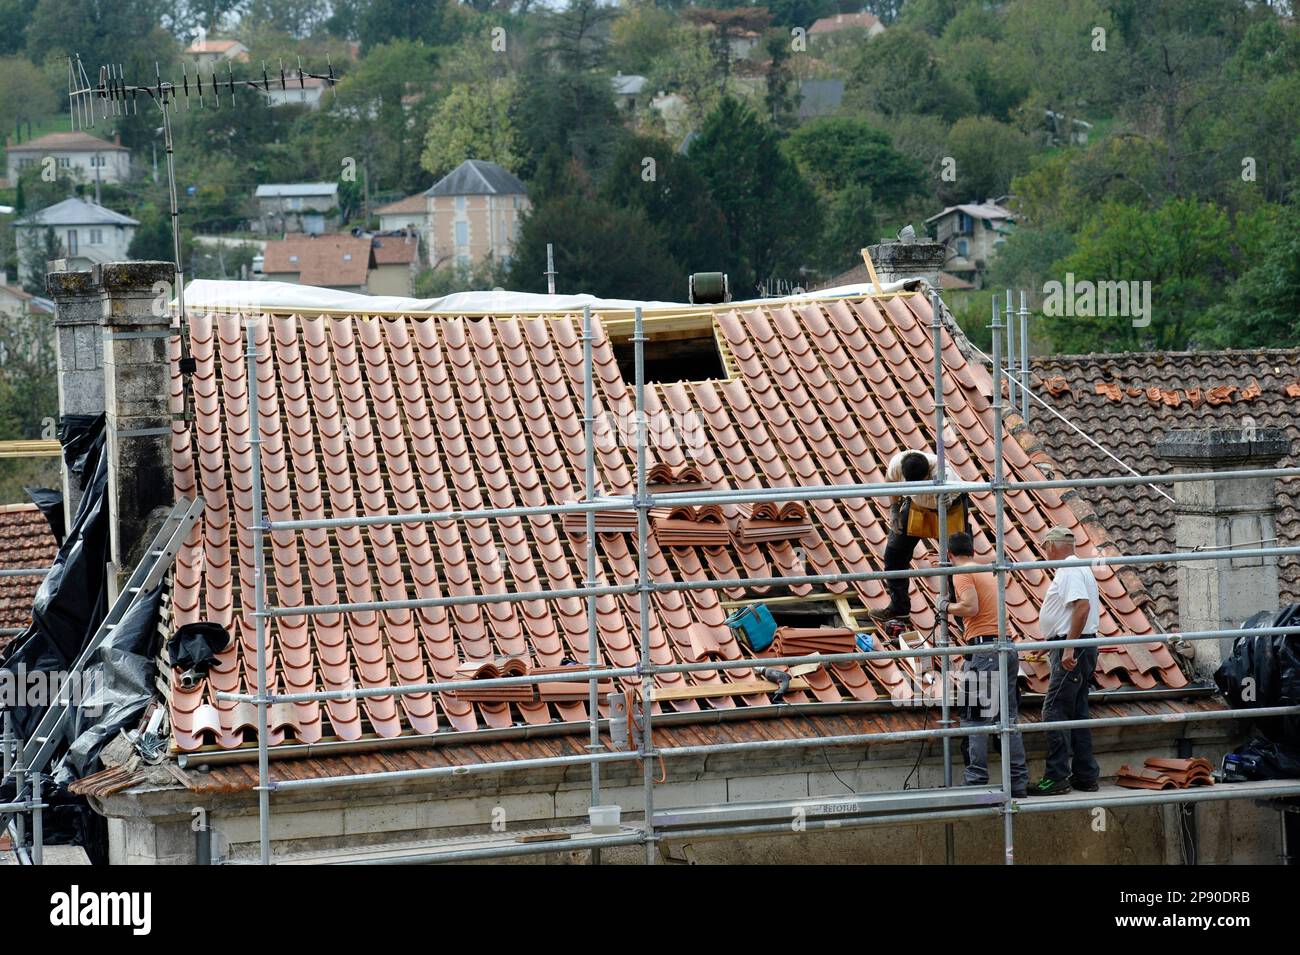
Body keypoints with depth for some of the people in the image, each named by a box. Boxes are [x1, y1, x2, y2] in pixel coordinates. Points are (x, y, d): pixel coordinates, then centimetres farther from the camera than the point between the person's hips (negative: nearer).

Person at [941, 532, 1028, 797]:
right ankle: (1018, 782, 7)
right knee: (1008, 718, 8)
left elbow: (971, 607, -16)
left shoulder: (962, 573, -3)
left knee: (975, 719, -7)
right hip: (1006, 645, 8)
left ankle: (977, 781, -12)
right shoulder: (988, 571, 21)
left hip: (984, 648, -8)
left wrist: (946, 607, 0)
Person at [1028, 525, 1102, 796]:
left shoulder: (1070, 571, -12)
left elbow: (1082, 606, -25)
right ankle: (1086, 776, 14)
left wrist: (1069, 647, -28)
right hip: (1074, 649, 11)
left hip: (1071, 650, -11)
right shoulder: (1078, 569, 21)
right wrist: (1050, 642, 39)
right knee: (1076, 713, 12)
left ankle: (1057, 777, -15)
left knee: (1055, 711, -12)